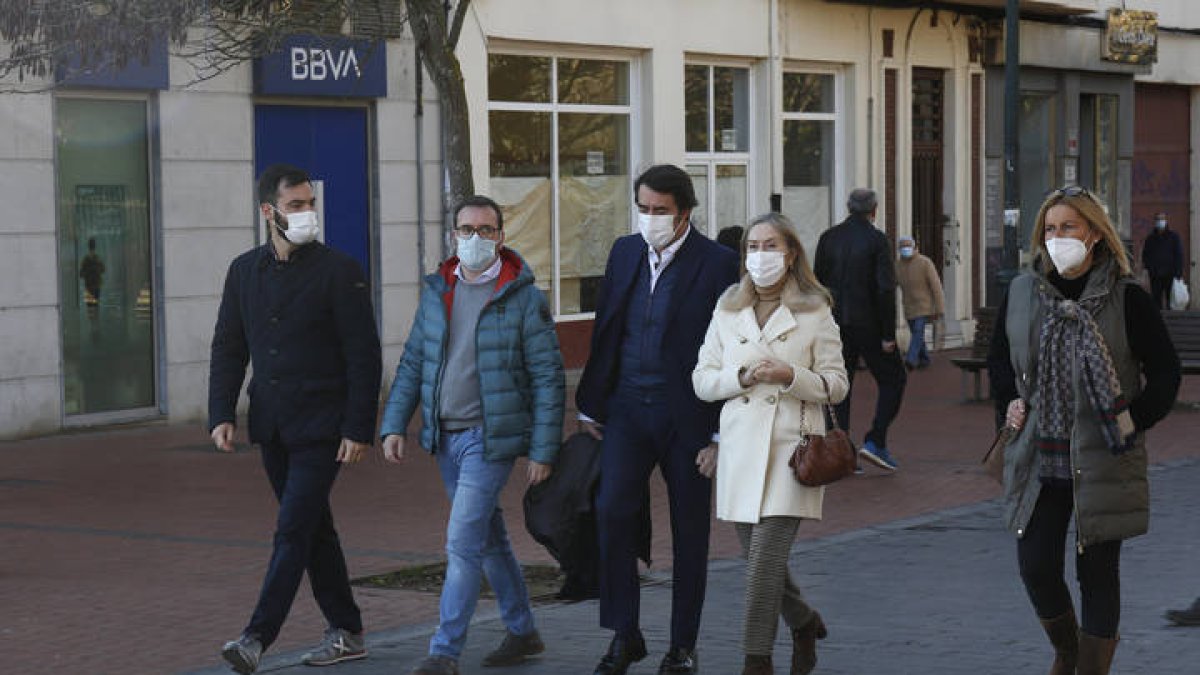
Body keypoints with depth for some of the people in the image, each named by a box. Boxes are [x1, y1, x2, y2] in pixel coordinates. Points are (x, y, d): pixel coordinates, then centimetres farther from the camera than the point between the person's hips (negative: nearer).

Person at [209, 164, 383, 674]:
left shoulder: (339, 271, -7)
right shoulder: (244, 271, 8)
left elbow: (364, 356, -9)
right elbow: (228, 348, 11)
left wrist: (359, 429, -14)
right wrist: (221, 414, -1)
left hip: (322, 428, -6)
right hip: (271, 427, 6)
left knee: (293, 530, -11)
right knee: (314, 529, 13)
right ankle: (346, 634, 22)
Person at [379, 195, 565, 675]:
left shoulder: (523, 299, -9)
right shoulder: (436, 293, 7)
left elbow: (548, 378, -8)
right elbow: (412, 364, 12)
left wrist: (542, 450, -11)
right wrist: (394, 425, 3)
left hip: (490, 437, -6)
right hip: (445, 438, 6)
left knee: (463, 540, -12)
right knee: (488, 539, 16)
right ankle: (522, 631, 30)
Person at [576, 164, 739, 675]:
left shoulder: (717, 263, -7)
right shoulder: (625, 252, 8)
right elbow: (604, 331, 13)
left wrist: (723, 430, -10)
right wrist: (590, 404, 11)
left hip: (688, 414, -3)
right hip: (627, 407, 3)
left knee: (689, 530, 6)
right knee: (612, 509, -12)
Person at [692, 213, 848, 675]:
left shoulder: (814, 313, 1)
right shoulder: (728, 312, 11)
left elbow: (837, 385, 1)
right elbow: (702, 380, 10)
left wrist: (791, 376, -16)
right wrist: (741, 377, -9)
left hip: (791, 447, -4)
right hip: (741, 447, 4)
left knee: (765, 557, -13)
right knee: (760, 558, 10)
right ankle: (804, 623, 37)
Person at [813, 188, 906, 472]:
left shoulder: (828, 238, 4)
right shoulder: (876, 240, -9)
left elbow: (818, 283, 8)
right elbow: (885, 289, -14)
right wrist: (888, 334, -10)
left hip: (835, 324, 4)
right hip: (868, 325, -4)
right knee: (892, 380, 9)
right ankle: (875, 441, -1)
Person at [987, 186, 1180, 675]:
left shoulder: (1126, 299, -6)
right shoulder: (1022, 294, 5)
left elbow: (1165, 372, 0)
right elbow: (999, 359, 20)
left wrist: (1133, 423, -10)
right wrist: (1008, 404, 5)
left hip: (1102, 462, -3)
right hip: (1038, 459, 3)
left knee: (1097, 572, 3)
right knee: (1035, 566, 3)